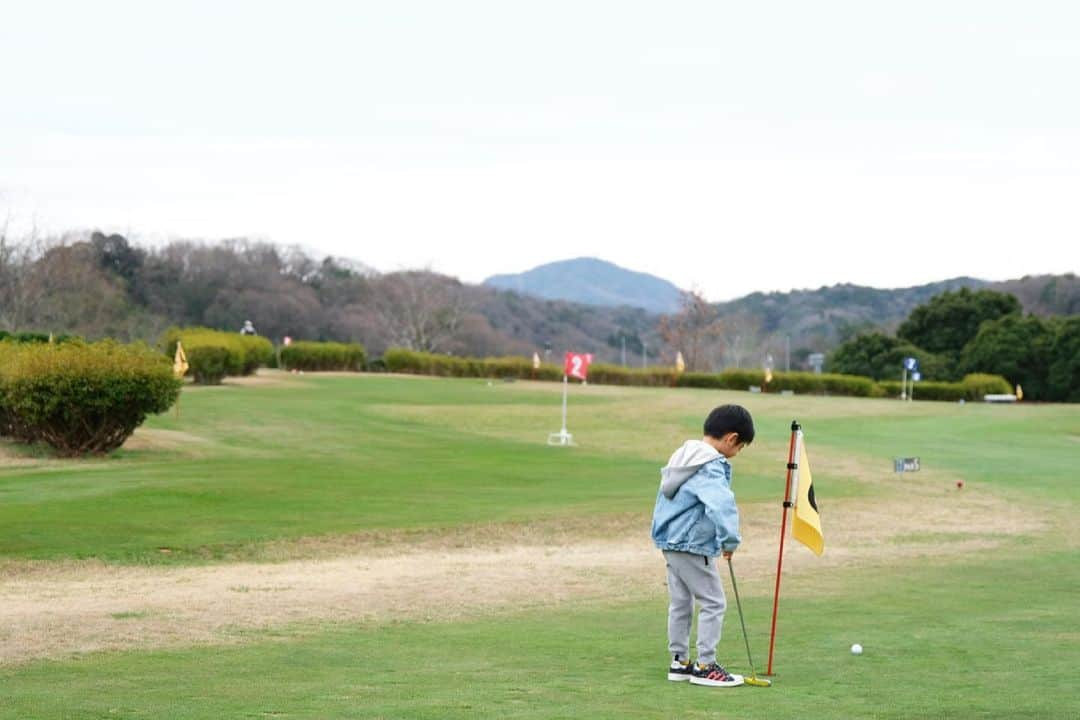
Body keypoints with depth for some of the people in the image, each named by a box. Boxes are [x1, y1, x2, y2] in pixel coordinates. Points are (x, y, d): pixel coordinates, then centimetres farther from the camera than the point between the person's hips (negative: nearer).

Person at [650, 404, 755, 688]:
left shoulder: (684, 456, 10)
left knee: (680, 601, 16)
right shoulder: (711, 469, -21)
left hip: (670, 541, 10)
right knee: (713, 603, -1)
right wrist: (730, 541, -30)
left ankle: (679, 661, 23)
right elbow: (722, 505, -37)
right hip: (693, 546, -10)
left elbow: (666, 491, 23)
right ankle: (705, 666, 1)